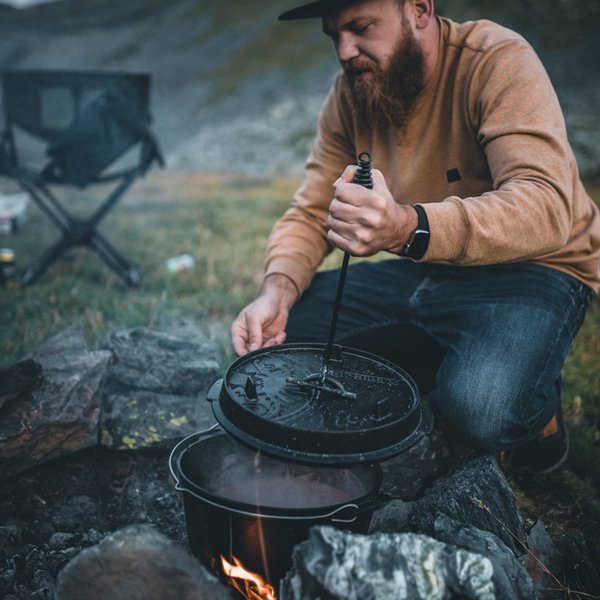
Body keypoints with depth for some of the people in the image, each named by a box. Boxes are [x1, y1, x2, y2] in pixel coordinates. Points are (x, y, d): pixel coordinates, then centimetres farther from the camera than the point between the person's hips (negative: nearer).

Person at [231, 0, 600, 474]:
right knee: (278, 330, -9)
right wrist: (278, 288, -22)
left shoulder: (499, 62, -18)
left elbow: (547, 208, -32)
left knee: (477, 408, -34)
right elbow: (310, 212, 0)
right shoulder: (351, 92, -1)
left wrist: (408, 228, -49)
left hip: (530, 269, -5)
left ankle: (538, 408, 5)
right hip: (421, 270, 6)